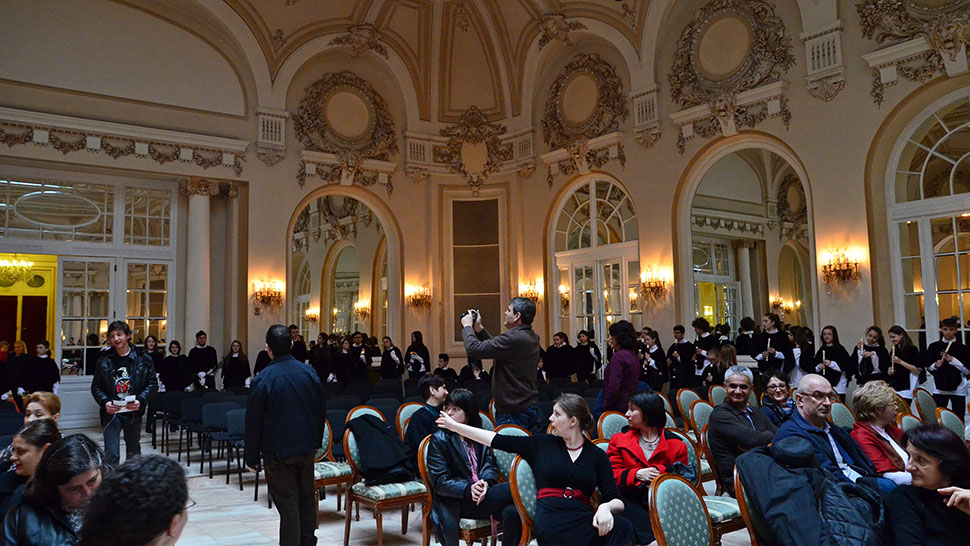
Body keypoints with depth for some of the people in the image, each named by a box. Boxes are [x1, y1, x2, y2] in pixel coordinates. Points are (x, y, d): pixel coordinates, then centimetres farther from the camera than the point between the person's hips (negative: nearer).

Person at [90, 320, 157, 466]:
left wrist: (140, 401, -16)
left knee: (133, 452, 16)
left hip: (133, 412, 1)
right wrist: (105, 402, -12)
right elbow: (96, 387, 6)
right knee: (111, 454, -7)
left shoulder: (142, 359, -2)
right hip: (111, 412, -1)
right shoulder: (104, 360, 2)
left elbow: (153, 383, 0)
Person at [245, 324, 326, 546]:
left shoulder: (262, 380, -16)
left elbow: (253, 422, -11)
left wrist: (252, 458, 0)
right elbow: (321, 410, 8)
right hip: (307, 448, 5)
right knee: (307, 498, 19)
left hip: (278, 453, -5)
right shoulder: (309, 372, -2)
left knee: (288, 505, 2)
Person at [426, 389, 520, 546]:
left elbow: (490, 465, 9)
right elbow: (440, 482, -6)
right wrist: (469, 489, -22)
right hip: (457, 502, -3)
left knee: (512, 512, -26)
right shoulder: (438, 439, 0)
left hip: (483, 493, 4)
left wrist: (485, 483, -15)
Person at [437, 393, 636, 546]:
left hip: (584, 516, 2)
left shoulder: (597, 455, 13)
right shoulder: (542, 444, 15)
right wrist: (454, 425, 16)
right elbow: (497, 440, 14)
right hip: (550, 518, -2)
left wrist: (605, 507, -16)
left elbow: (616, 500, 8)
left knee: (623, 527, -33)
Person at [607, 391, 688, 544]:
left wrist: (662, 472, -9)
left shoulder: (675, 444, 13)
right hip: (631, 499, -1)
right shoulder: (620, 440, 18)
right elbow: (612, 473, 10)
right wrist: (636, 474, -10)